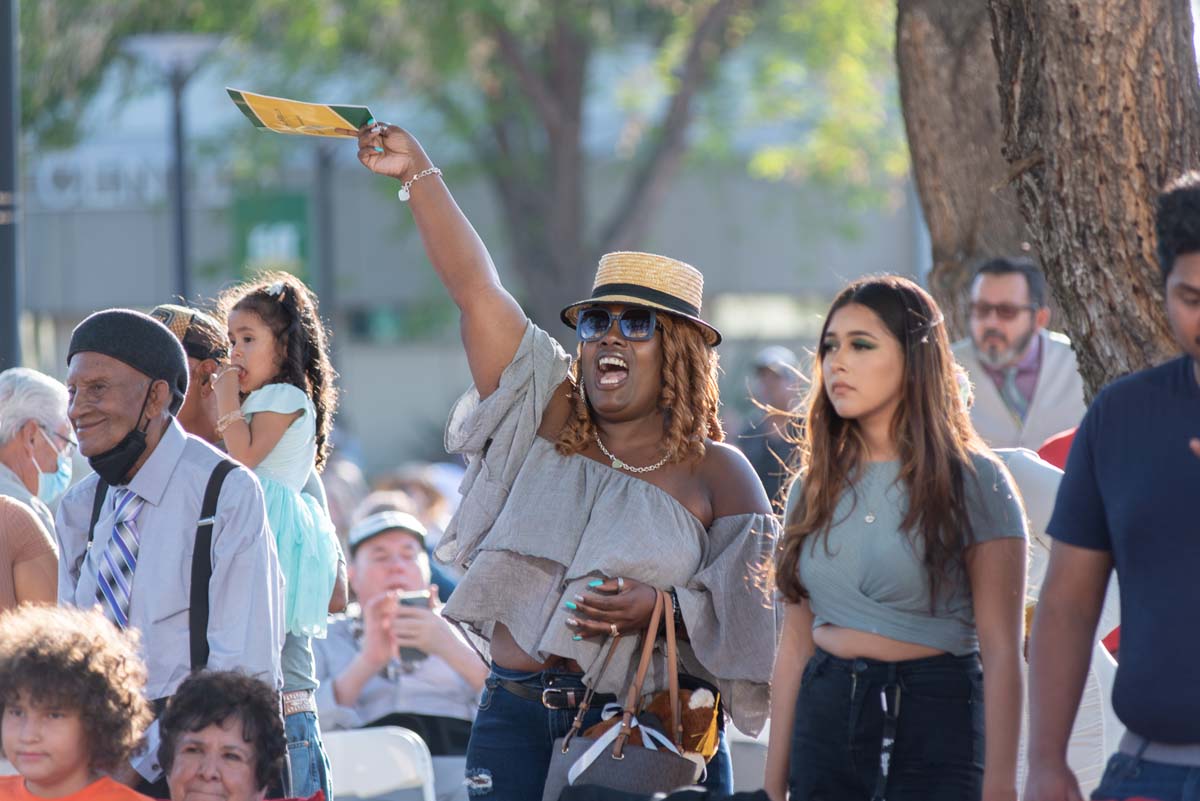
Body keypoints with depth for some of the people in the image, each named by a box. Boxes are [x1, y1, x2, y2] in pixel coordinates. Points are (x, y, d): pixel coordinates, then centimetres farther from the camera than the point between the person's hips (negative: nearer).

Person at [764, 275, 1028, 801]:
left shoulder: (974, 481, -4)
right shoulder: (814, 488, 11)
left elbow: (1001, 651, -8)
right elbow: (795, 647, 12)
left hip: (934, 720, -4)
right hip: (826, 716, 5)